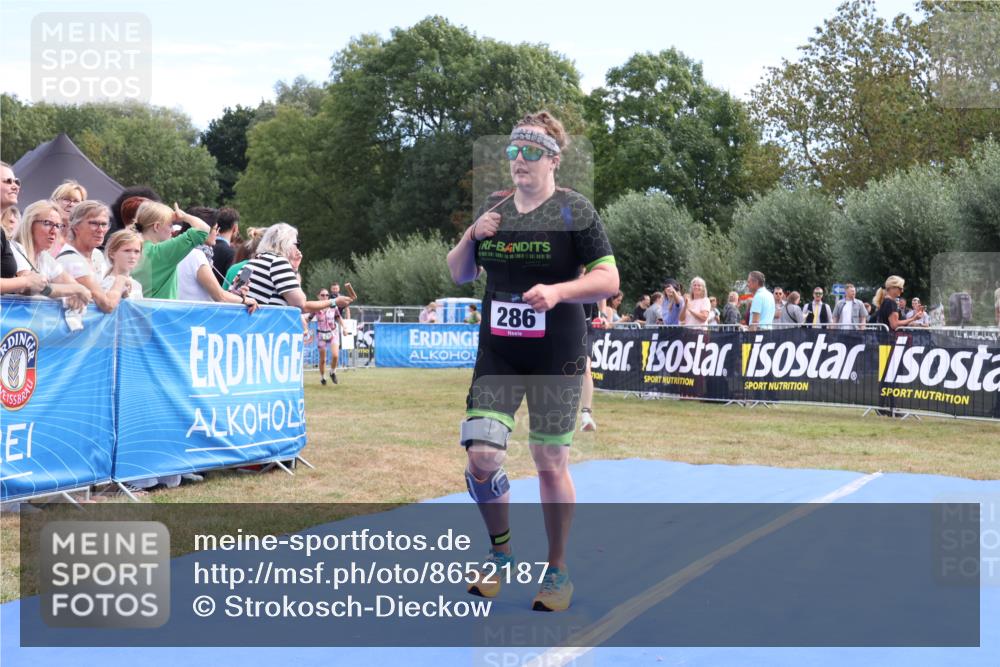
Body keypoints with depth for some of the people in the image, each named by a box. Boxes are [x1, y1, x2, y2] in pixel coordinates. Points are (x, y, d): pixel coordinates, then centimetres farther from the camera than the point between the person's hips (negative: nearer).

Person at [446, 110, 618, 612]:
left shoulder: (574, 210, -5)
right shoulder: (492, 208, 9)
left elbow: (608, 279, -8)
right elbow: (458, 274, 16)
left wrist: (558, 291, -24)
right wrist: (472, 236, -3)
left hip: (557, 358, -3)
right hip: (497, 354, 4)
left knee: (550, 463, 3)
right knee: (481, 456, -6)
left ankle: (557, 571, 20)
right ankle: (500, 552, 19)